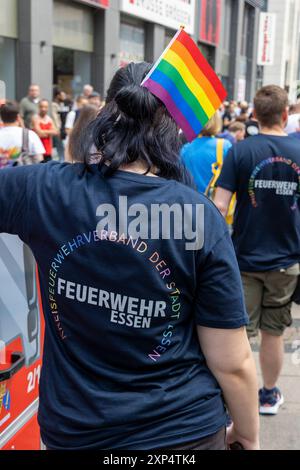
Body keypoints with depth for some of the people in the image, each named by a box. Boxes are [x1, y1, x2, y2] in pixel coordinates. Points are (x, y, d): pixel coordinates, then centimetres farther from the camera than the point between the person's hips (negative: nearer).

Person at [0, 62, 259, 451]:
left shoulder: (45, 190, -14)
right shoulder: (200, 217, -17)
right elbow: (232, 363, -12)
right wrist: (247, 437, 4)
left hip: (72, 430, 2)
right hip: (182, 431, -1)